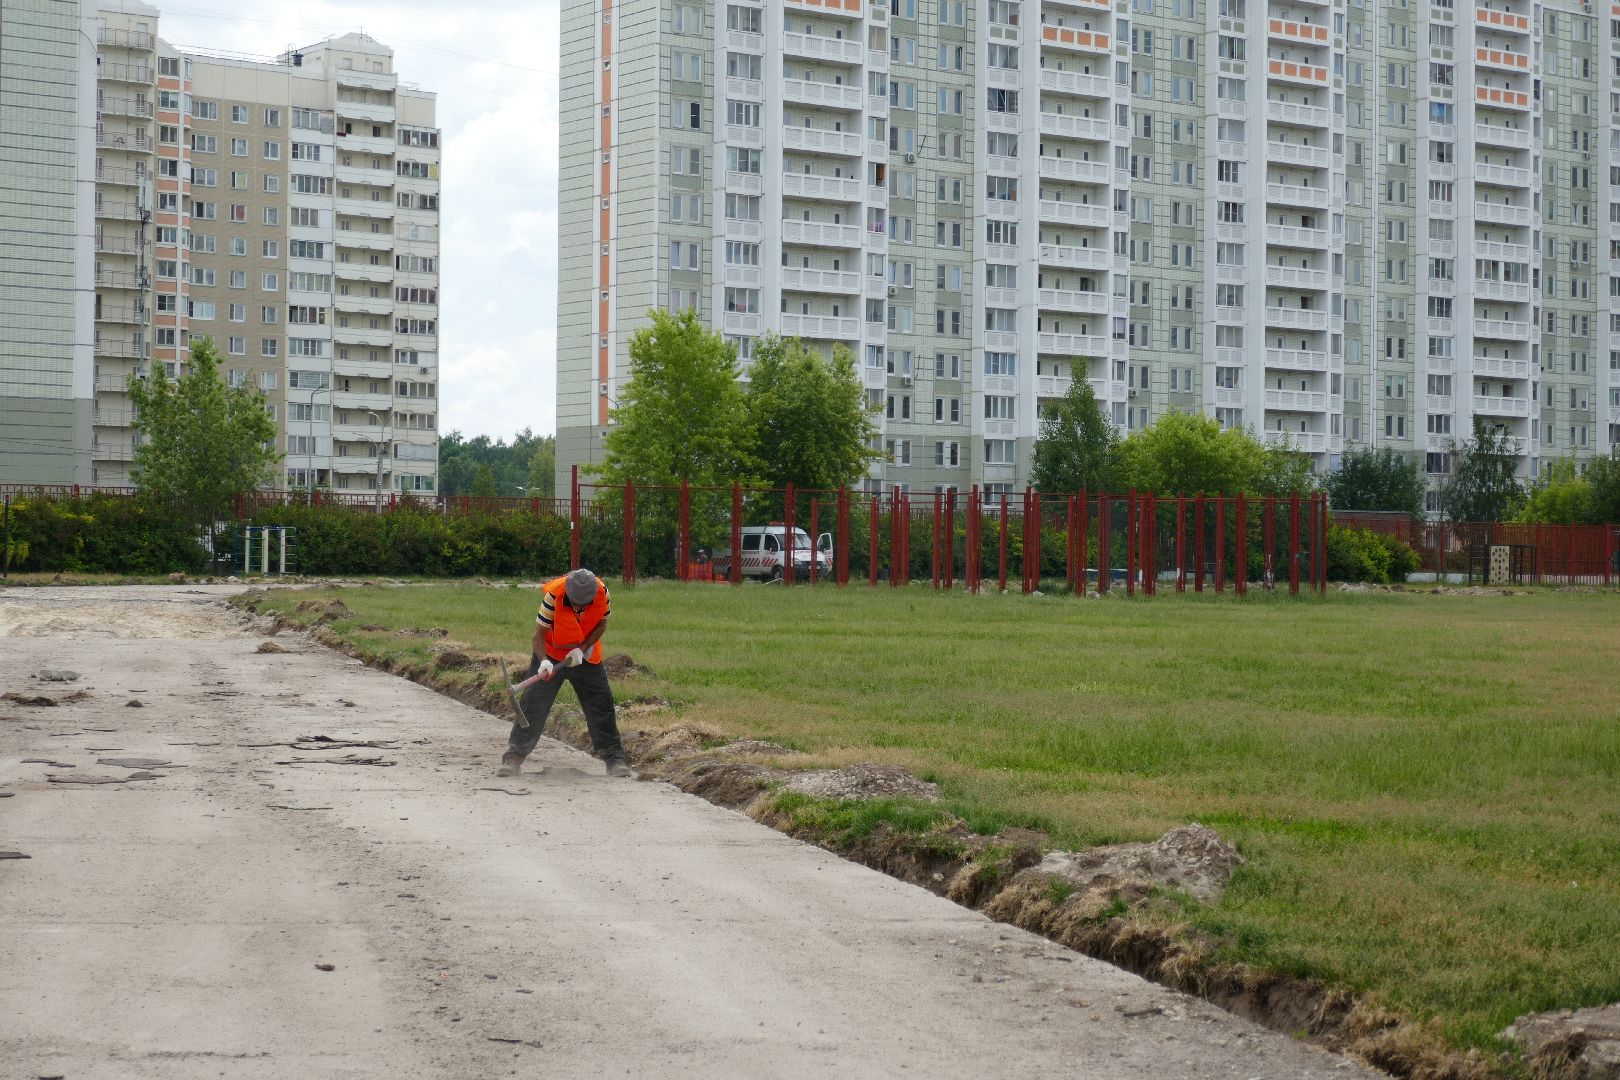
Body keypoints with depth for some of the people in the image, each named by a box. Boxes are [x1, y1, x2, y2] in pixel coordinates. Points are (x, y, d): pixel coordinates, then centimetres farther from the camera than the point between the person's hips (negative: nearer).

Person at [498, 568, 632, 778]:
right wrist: (543, 661, -40)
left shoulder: (602, 592, -22)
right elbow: (539, 633, -24)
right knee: (534, 704, -6)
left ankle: (615, 759, 10)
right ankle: (514, 757, 2)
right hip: (551, 654, -2)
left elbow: (601, 624, -7)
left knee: (601, 705, 0)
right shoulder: (553, 595, -30)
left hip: (587, 656, 2)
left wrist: (582, 650, -20)